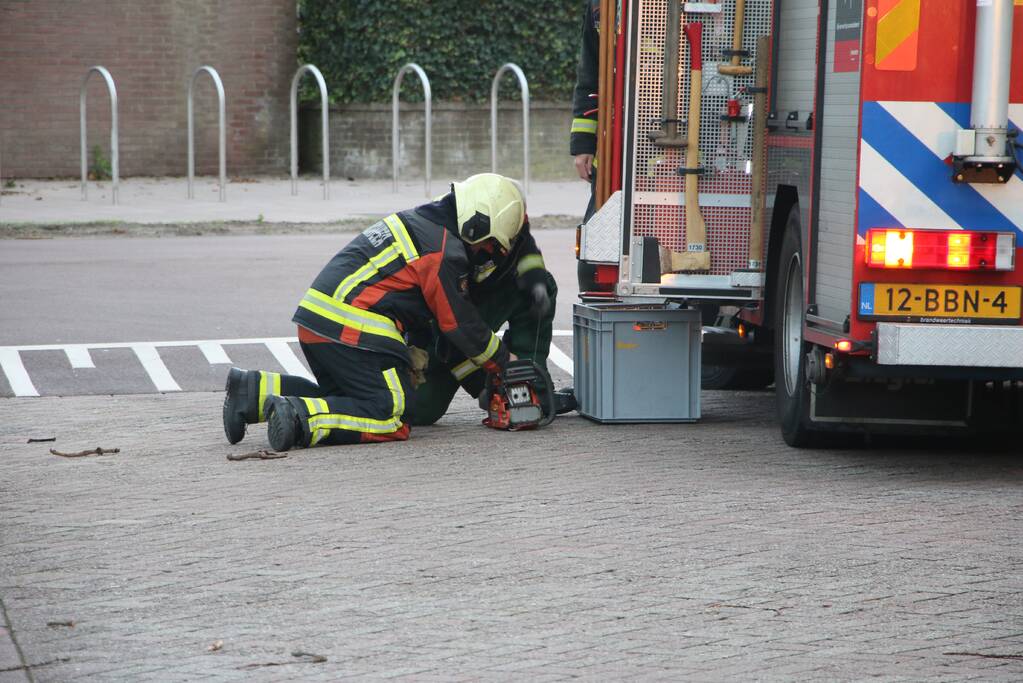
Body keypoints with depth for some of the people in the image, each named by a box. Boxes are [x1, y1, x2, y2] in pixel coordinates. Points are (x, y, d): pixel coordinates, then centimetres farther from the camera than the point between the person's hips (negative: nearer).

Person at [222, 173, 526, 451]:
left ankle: (252, 389, 8)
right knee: (390, 418, -8)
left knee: (341, 396, 24)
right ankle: (299, 417, -25)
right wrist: (504, 361, 14)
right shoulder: (444, 253, -8)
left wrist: (417, 360, 33)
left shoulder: (414, 223, 21)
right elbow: (461, 325, -1)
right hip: (354, 332, -10)